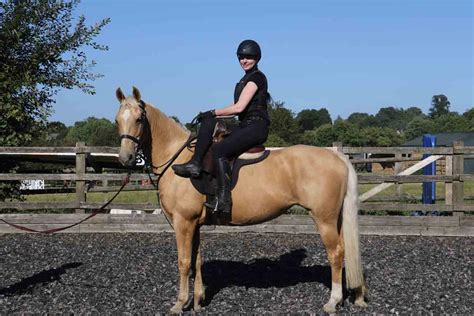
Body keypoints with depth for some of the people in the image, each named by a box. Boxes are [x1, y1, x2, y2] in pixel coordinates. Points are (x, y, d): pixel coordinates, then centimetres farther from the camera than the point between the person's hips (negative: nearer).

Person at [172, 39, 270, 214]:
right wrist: (211, 115, 10)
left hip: (257, 127, -10)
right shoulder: (246, 79, 23)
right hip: (245, 126, 10)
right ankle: (195, 163, -16)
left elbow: (239, 107, -14)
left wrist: (213, 112, -6)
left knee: (219, 150, -27)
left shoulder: (256, 77, -7)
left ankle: (224, 200, -32)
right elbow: (239, 108, 20)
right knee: (208, 122, -3)